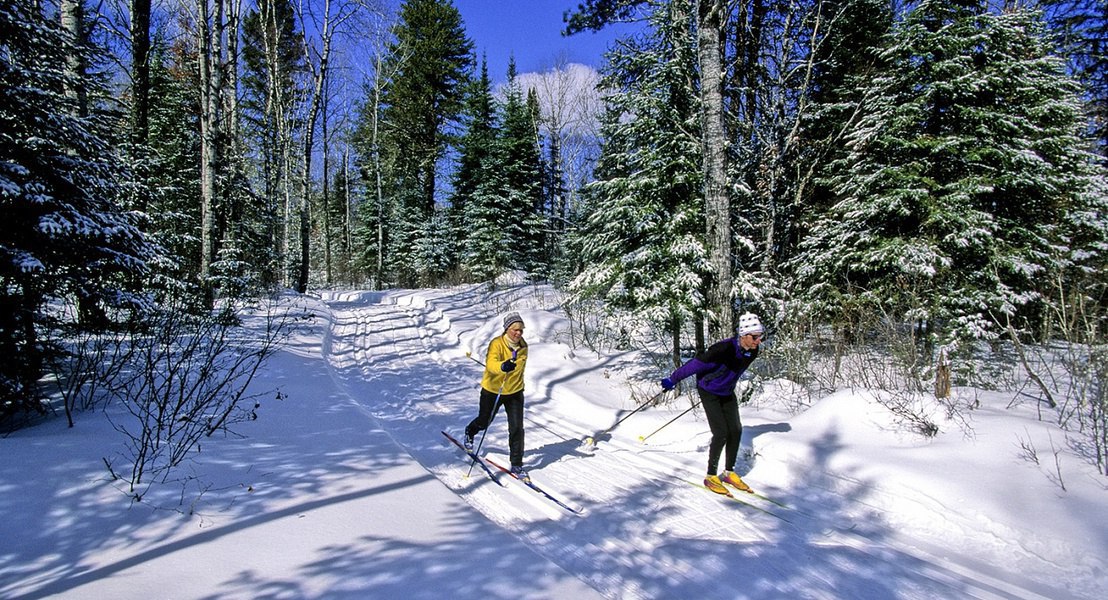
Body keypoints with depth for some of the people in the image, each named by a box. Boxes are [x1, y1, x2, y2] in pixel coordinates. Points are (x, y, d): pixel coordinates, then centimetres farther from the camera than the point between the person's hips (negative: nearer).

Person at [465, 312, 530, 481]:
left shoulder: (523, 346, -5)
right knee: (484, 422, 18)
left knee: (517, 428, -6)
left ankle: (517, 465, 6)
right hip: (493, 391, -3)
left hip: (515, 392, 3)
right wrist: (502, 366, -63)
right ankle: (470, 432, 54)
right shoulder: (497, 344, -23)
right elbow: (491, 363, -42)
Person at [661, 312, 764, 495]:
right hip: (709, 392, -7)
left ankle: (729, 472, 19)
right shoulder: (724, 349, -34)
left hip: (727, 393, 7)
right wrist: (673, 380, -19)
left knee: (736, 430, 3)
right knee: (721, 433, -11)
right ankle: (711, 476, 4)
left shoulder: (752, 352, -11)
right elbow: (697, 363, -26)